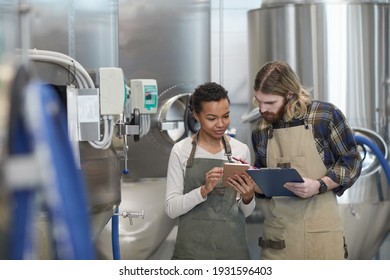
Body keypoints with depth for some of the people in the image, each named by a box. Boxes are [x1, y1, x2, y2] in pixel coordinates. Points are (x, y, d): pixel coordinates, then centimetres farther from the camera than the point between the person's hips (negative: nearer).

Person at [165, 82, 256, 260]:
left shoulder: (241, 150, 5)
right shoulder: (181, 151, -2)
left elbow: (246, 212, 10)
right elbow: (171, 208, -7)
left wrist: (248, 197, -12)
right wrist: (204, 189, -22)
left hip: (232, 246, 2)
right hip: (193, 248, -2)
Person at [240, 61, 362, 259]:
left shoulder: (325, 115, -4)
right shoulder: (260, 132, 10)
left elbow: (351, 163, -1)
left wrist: (319, 186, -17)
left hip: (320, 231, -3)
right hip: (277, 234, 4)